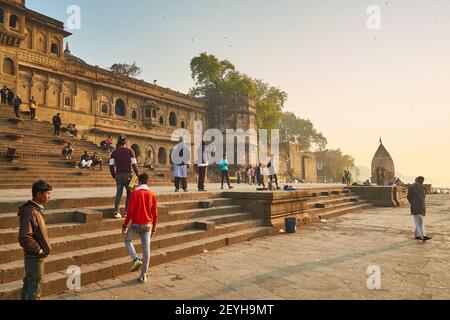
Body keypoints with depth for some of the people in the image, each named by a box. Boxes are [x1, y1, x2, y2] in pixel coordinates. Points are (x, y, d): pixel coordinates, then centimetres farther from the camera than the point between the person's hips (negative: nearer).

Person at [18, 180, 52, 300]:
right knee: (34, 289, 4)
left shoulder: (36, 210, 6)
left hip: (36, 256, 9)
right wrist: (39, 250, -19)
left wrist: (42, 249, 11)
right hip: (35, 257, -9)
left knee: (29, 285, 23)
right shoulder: (30, 212, -24)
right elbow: (24, 238, -29)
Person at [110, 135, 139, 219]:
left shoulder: (114, 152, 6)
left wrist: (114, 176, 13)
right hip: (127, 175, -3)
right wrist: (137, 175, 1)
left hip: (118, 175, 3)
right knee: (129, 193, 10)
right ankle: (127, 211, 7)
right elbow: (134, 165, -8)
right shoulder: (130, 151, -2)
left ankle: (117, 212, 6)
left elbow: (111, 165, 2)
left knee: (118, 193, 9)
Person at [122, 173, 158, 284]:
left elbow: (130, 211, -13)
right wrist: (154, 227, 13)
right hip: (147, 225, 3)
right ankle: (143, 275, 14)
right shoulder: (152, 195, 0)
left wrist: (125, 225, -3)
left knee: (128, 241, 23)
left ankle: (136, 259, 1)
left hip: (136, 224, -3)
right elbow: (155, 213, 2)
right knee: (146, 249, 8)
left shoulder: (135, 193, -10)